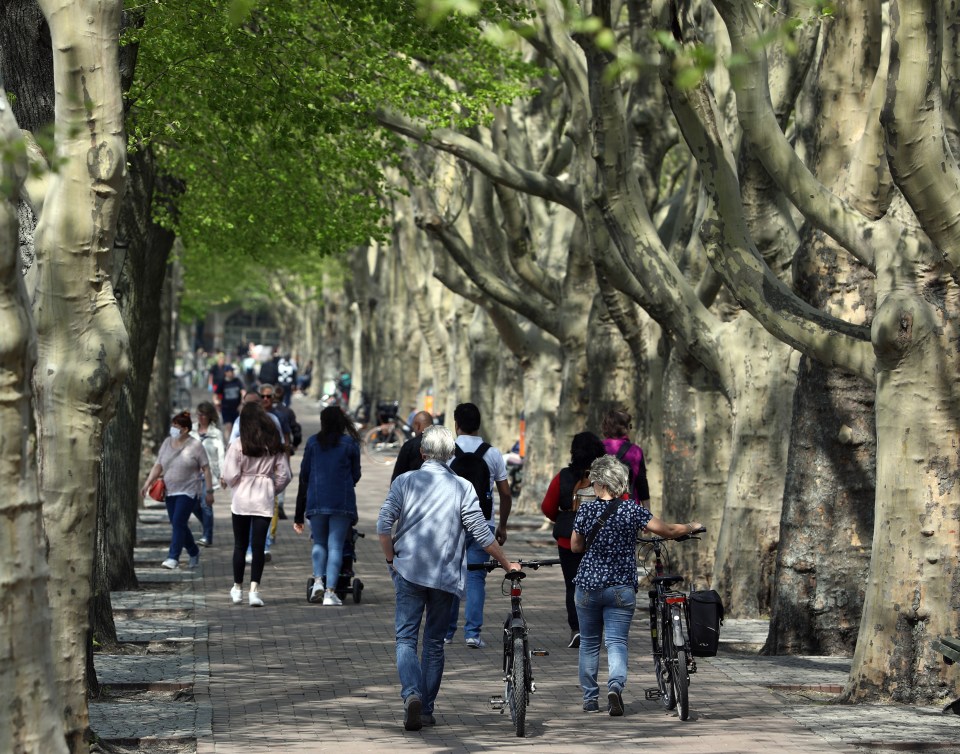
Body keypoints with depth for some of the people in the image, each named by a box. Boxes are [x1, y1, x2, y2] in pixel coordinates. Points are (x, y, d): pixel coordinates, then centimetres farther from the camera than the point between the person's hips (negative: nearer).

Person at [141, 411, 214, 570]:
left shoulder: (195, 446, -7)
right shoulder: (167, 443, 9)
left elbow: (206, 469, -4)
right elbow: (158, 466, 11)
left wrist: (209, 491, -5)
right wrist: (148, 483, 0)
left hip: (188, 492, -6)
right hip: (170, 492, 6)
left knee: (178, 522, -15)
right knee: (178, 525, 9)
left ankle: (173, 557, -15)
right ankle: (194, 553, 28)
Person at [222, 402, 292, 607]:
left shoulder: (238, 445, -10)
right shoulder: (274, 446, 0)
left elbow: (230, 476, -11)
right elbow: (285, 475, 1)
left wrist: (235, 486, 10)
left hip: (241, 498, -1)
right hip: (264, 499, 1)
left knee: (240, 544, 11)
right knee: (259, 545, 2)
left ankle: (237, 589, 19)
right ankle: (254, 589, -8)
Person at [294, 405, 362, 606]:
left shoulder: (313, 442, 5)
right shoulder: (350, 444, 2)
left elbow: (304, 475, 6)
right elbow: (356, 475, 7)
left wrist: (299, 514, 11)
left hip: (316, 500, 1)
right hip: (343, 502, -1)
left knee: (319, 543, 17)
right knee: (335, 546, 1)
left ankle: (318, 580, -3)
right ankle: (330, 591, -7)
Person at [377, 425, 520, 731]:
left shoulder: (404, 481, -1)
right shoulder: (463, 487, -1)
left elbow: (384, 525, -6)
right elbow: (482, 534, -1)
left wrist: (391, 560, 7)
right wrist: (507, 565, 10)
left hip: (409, 571, -1)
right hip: (446, 576, 1)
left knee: (406, 638, 1)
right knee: (435, 642, 12)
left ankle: (412, 694, -23)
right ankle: (426, 709, 14)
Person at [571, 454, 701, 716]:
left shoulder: (586, 510, -5)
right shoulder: (633, 510, -6)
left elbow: (575, 546, 6)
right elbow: (668, 531, -4)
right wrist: (691, 527, 15)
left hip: (588, 584, 1)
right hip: (621, 587, -1)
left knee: (589, 643, 15)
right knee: (617, 641, 0)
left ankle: (590, 699, 19)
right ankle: (615, 685, -26)